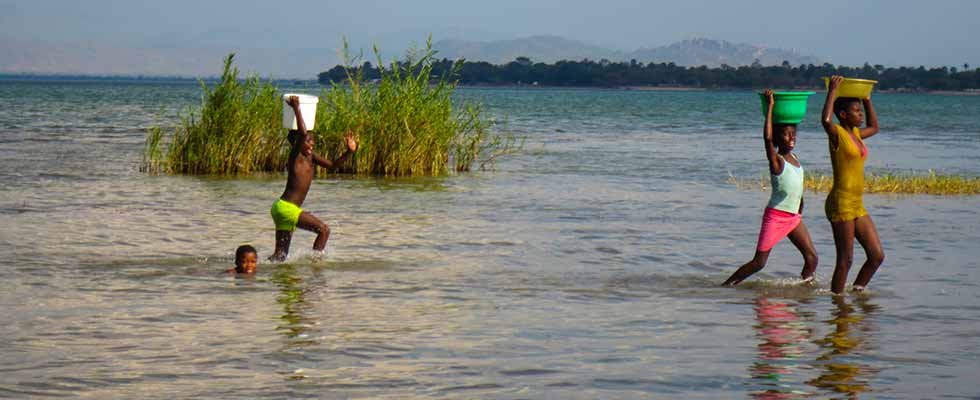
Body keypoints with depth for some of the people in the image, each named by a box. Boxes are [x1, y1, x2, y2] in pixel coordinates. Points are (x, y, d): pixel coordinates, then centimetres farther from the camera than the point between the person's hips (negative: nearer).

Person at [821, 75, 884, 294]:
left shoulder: (855, 133, 15)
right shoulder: (837, 133, -9)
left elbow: (874, 127, 37)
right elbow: (825, 120, -33)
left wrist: (867, 100, 28)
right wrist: (832, 92, -23)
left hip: (857, 205, 9)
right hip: (841, 203, -9)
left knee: (877, 256, 7)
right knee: (845, 260, -6)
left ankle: (857, 293, 19)